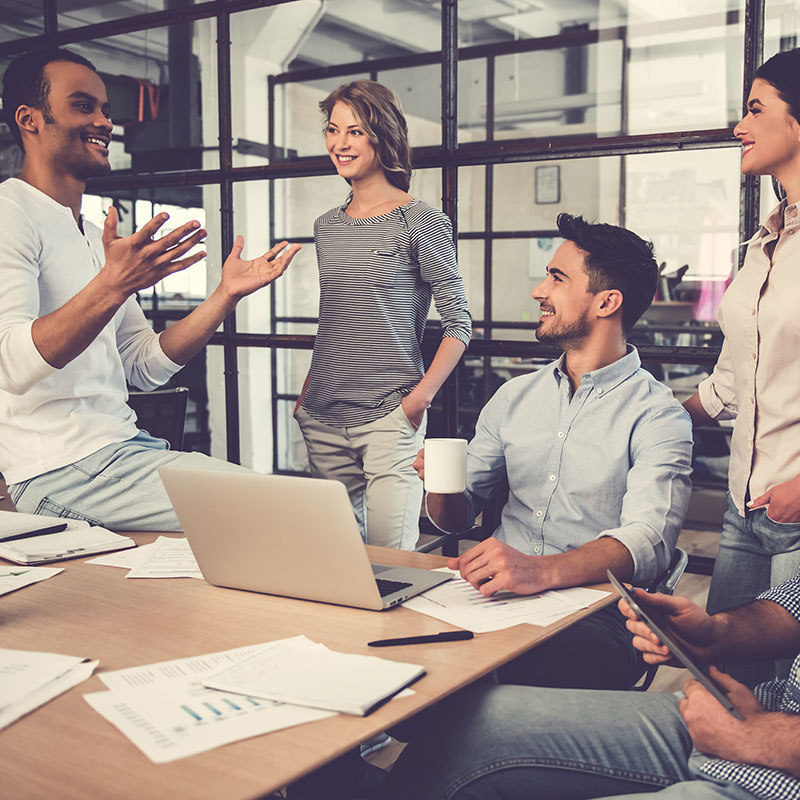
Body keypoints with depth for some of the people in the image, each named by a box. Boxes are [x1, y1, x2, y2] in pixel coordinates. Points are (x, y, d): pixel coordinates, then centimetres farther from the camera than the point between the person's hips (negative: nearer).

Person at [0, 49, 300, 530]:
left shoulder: (96, 237, 22)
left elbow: (145, 367, 16)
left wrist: (226, 295, 8)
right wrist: (113, 286, -34)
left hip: (125, 447, 9)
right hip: (62, 471, -9)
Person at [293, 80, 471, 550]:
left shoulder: (420, 222, -4)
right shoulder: (327, 227, 13)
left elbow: (459, 323, -5)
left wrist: (420, 397, -14)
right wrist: (306, 392, 13)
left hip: (390, 417, -5)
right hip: (323, 420, 6)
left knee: (390, 555, -6)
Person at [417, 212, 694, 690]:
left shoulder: (657, 417, -1)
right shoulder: (516, 397, 18)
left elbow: (647, 541, -18)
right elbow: (457, 516, 20)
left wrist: (542, 570, -36)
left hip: (595, 610, -4)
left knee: (574, 654, -38)